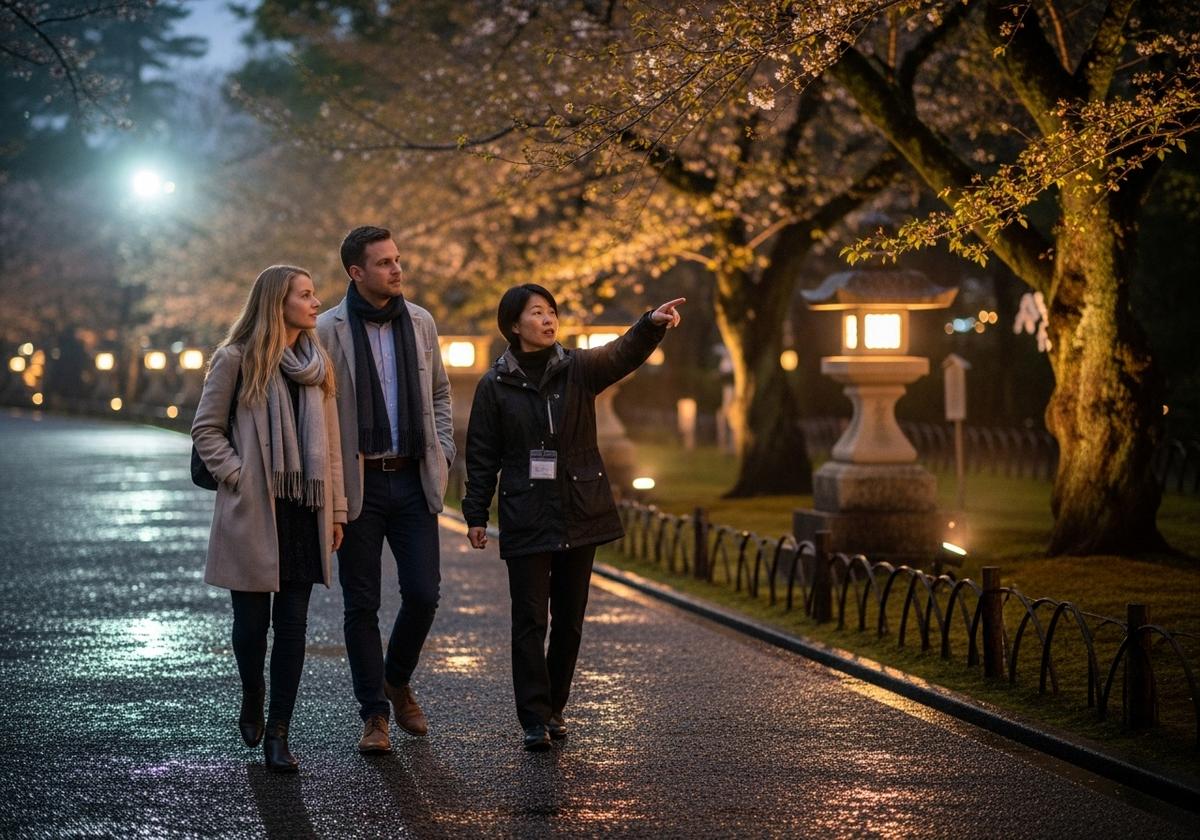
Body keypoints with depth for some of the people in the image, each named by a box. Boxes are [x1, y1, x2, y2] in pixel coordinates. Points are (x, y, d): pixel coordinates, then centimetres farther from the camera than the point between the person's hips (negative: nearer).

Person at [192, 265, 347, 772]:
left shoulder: (316, 365, 12)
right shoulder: (237, 360, -3)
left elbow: (329, 443, 13)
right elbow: (205, 429, 0)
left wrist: (336, 510, 10)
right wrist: (237, 475, -11)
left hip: (304, 511, 4)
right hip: (252, 514, -4)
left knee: (293, 624, 0)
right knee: (252, 619, 3)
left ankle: (278, 732, 3)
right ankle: (252, 699, 31)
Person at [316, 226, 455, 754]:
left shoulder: (420, 323, 7)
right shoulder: (329, 330, -6)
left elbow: (439, 392, 18)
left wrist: (443, 453, 7)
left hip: (413, 479, 3)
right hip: (359, 484, -3)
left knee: (423, 593, 0)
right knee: (362, 604, 3)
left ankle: (397, 682, 26)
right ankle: (374, 715, 13)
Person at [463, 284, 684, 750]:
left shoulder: (579, 369, 3)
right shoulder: (494, 386, 0)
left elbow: (623, 354, -15)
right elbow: (482, 455, 3)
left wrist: (653, 324, -34)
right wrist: (476, 514, 0)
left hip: (580, 515, 2)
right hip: (526, 518, -2)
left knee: (570, 619, 9)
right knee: (531, 620, -4)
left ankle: (554, 707, 22)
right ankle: (535, 720, -3)